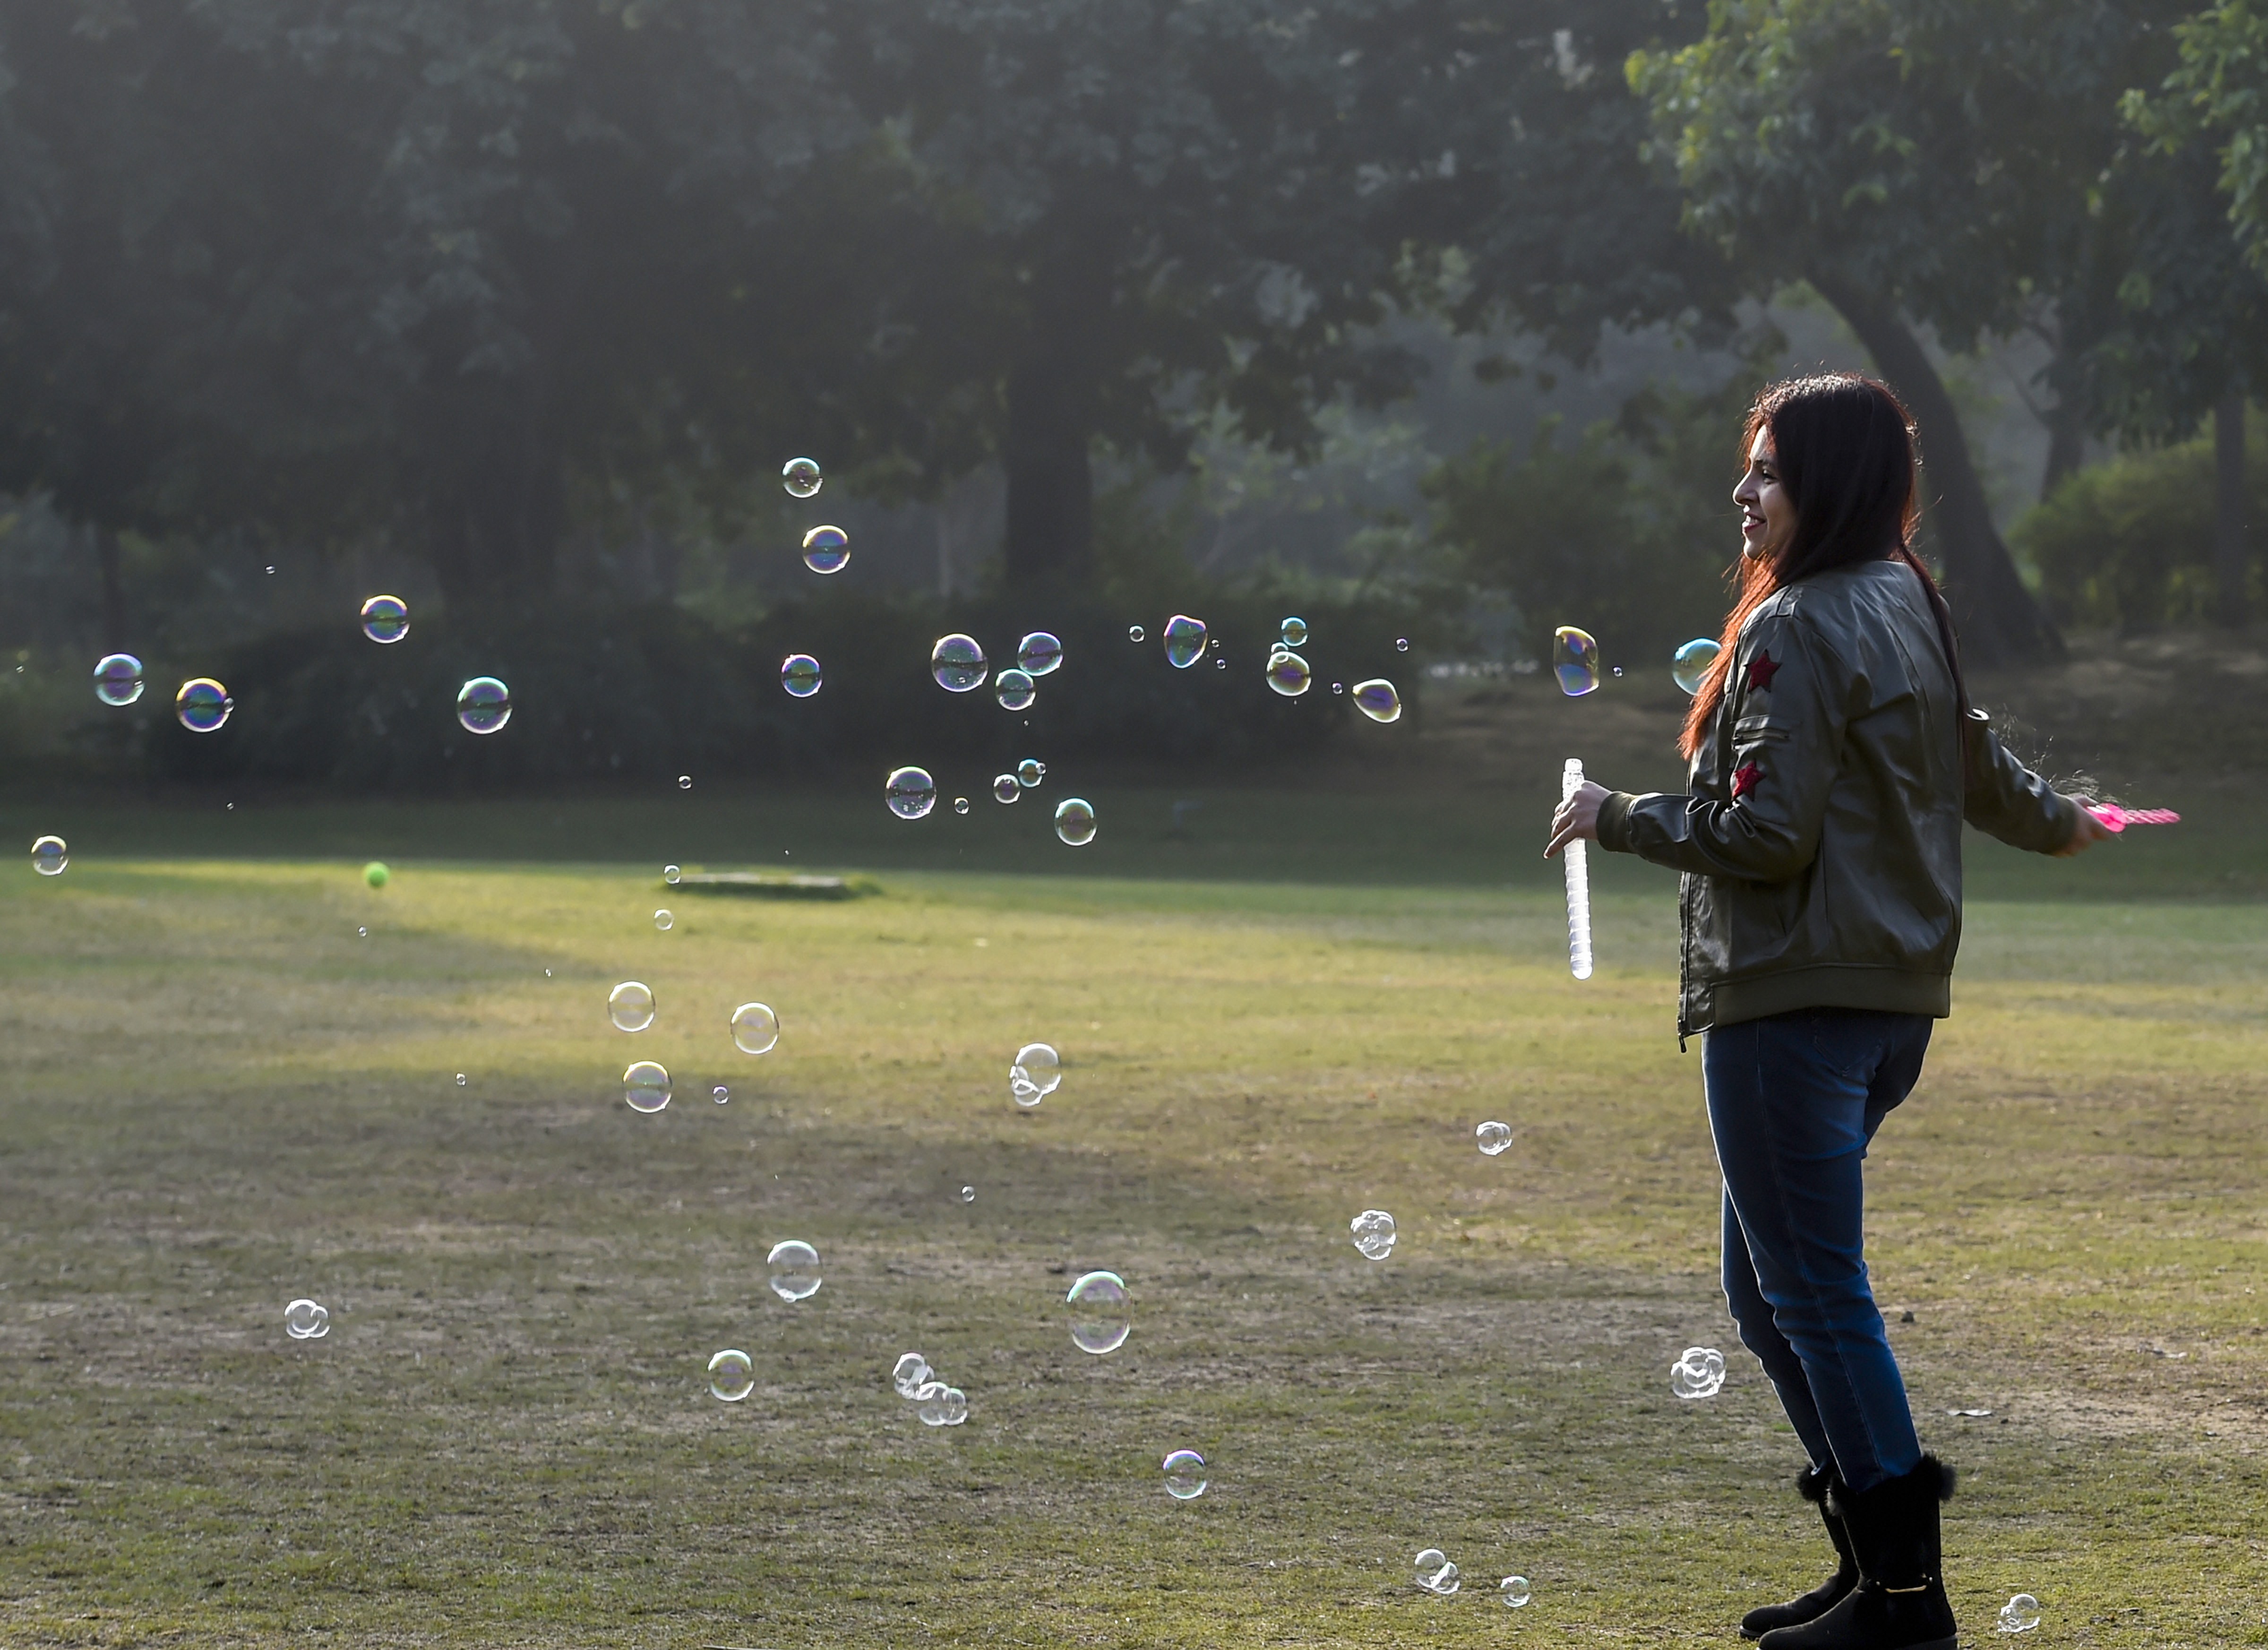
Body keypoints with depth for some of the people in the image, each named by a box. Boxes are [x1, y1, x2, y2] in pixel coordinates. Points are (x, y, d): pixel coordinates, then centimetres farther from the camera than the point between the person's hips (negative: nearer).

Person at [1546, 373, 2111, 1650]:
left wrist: (1616, 818, -6)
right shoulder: (1910, 609, 13)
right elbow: (1974, 758, 29)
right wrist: (2055, 822, 50)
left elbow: (1763, 833, -19)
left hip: (1794, 1008, -10)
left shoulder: (1798, 630, -15)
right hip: (1894, 1001, 10)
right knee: (1768, 1287, 16)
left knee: (1817, 1294, -6)